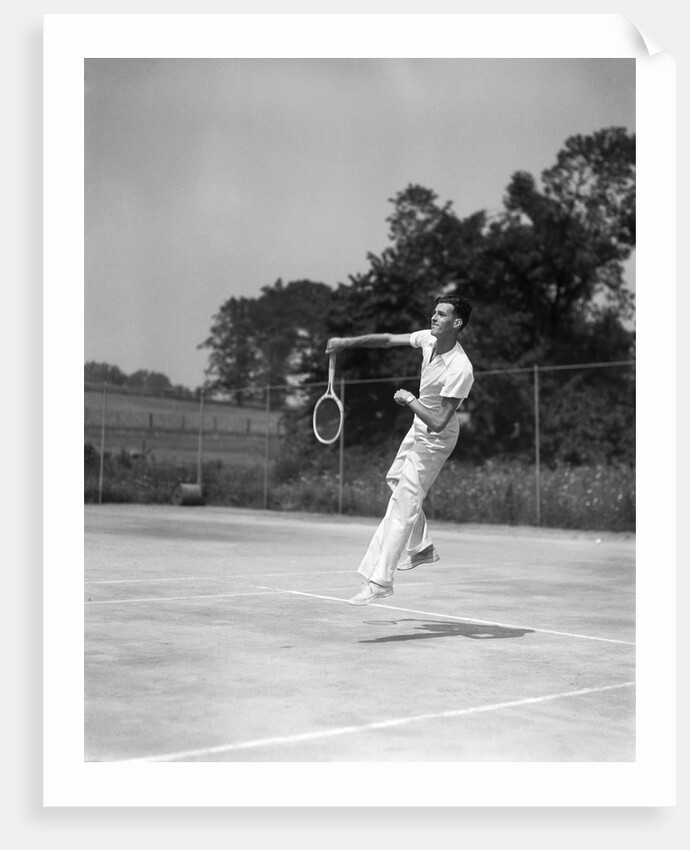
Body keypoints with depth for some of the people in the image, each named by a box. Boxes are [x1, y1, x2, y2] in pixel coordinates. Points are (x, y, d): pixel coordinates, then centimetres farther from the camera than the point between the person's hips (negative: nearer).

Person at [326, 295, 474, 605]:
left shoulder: (460, 369, -35)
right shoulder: (428, 338, -12)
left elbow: (438, 423, -35)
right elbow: (388, 339, 4)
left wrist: (409, 400, -23)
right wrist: (348, 342, -1)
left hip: (435, 438, -9)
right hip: (419, 428, 9)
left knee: (403, 506, -10)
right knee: (396, 479, 27)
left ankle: (379, 580, -4)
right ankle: (422, 547, 39)